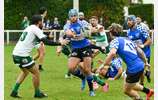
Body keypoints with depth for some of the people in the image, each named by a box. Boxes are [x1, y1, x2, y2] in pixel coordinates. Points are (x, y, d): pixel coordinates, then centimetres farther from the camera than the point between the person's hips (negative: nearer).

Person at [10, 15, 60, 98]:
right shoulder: (35, 29, -7)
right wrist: (59, 43, -11)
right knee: (36, 72, 5)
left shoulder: (29, 28, 20)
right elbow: (45, 41, -16)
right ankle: (37, 93, 17)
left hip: (16, 54, 9)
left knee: (25, 71, 27)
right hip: (23, 55, -9)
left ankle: (14, 91, 22)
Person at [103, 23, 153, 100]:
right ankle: (148, 91, 39)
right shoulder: (127, 39, 15)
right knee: (131, 85, 31)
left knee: (127, 90, 14)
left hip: (134, 69, -8)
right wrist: (145, 62, 32)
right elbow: (140, 51, 19)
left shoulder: (115, 41, -7)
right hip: (140, 65, 8)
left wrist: (105, 65, -25)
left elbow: (112, 53, -29)